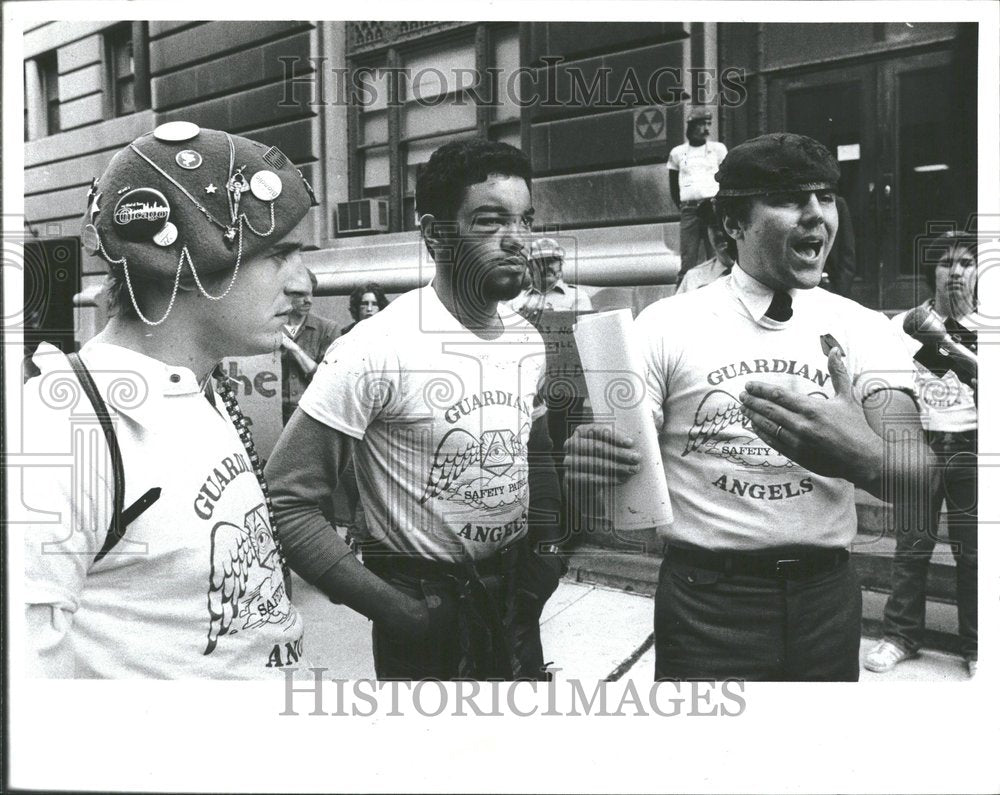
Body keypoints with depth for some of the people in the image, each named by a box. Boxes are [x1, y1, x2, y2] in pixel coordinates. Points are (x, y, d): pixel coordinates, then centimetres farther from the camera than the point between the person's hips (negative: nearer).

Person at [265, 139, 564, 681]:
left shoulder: (529, 342, 0)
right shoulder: (373, 352, -21)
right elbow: (287, 501, -19)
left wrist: (545, 545, 2)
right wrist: (390, 606, -21)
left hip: (516, 597, 7)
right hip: (423, 604, -6)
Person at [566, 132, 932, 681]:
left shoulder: (864, 330, 0)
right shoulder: (666, 326, -5)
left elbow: (919, 475, -11)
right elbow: (625, 465, -6)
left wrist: (859, 456, -34)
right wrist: (585, 462, -31)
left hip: (826, 597, 3)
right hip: (705, 599, -3)